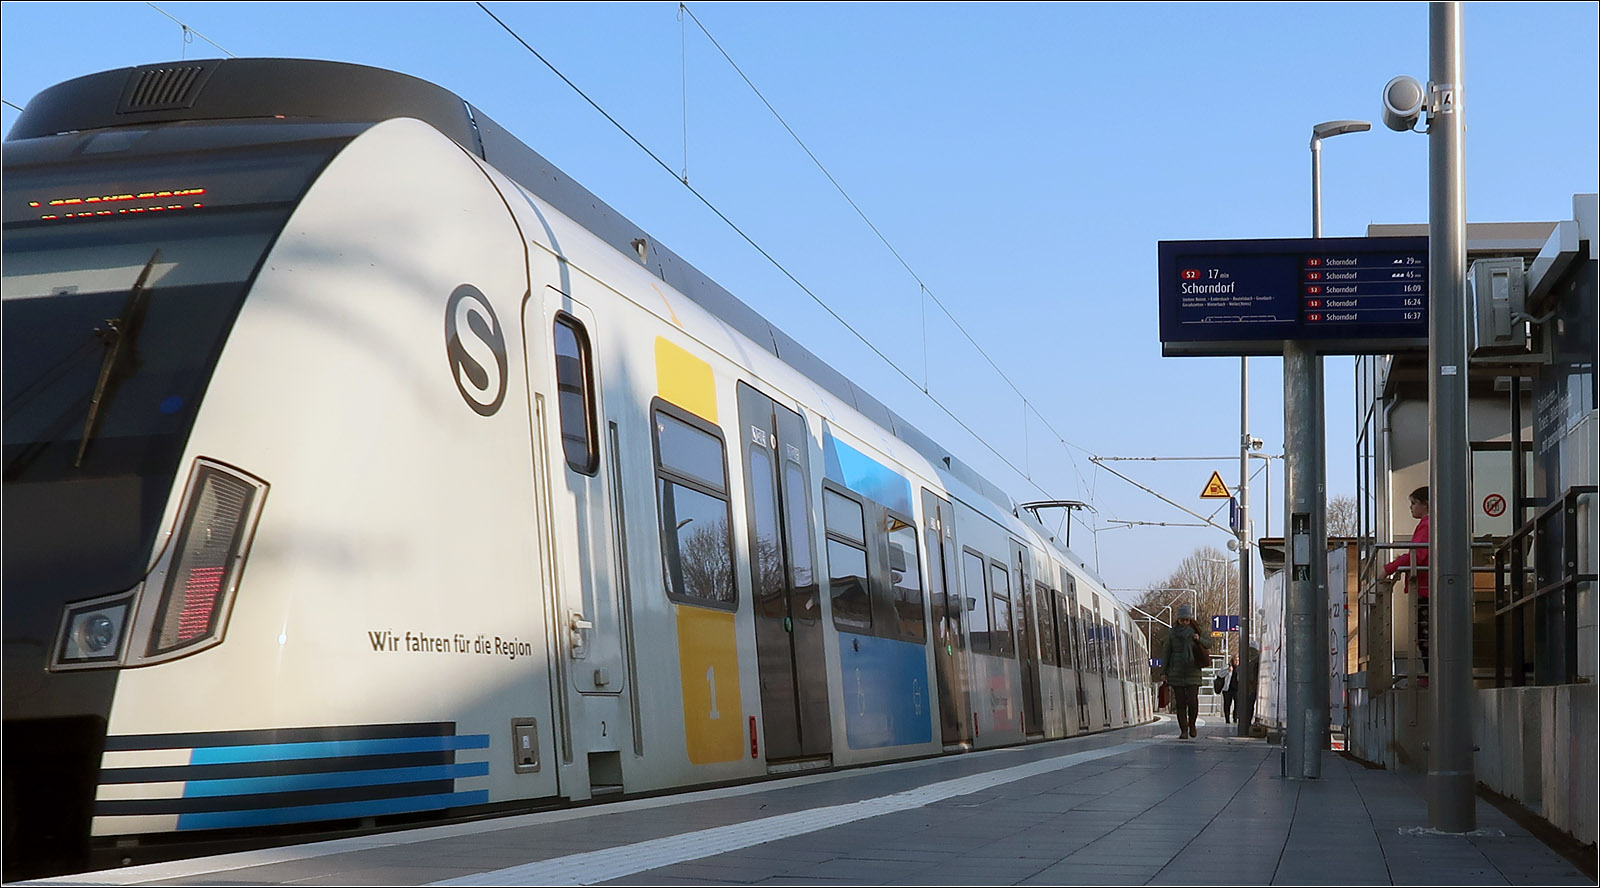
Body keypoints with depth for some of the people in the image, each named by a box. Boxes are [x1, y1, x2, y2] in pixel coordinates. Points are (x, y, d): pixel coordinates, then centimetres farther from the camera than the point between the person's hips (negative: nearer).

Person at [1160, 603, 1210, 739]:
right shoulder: (1172, 634, 5)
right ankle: (1183, 731, 4)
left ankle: (1192, 723, 15)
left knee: (1192, 701, -11)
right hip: (1176, 673, 1)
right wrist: (1164, 672, 1)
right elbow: (1166, 653, 7)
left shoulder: (1195, 632, 5)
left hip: (1192, 672, -1)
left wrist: (1199, 639, -16)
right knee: (1180, 703, -1)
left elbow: (1208, 645, 5)